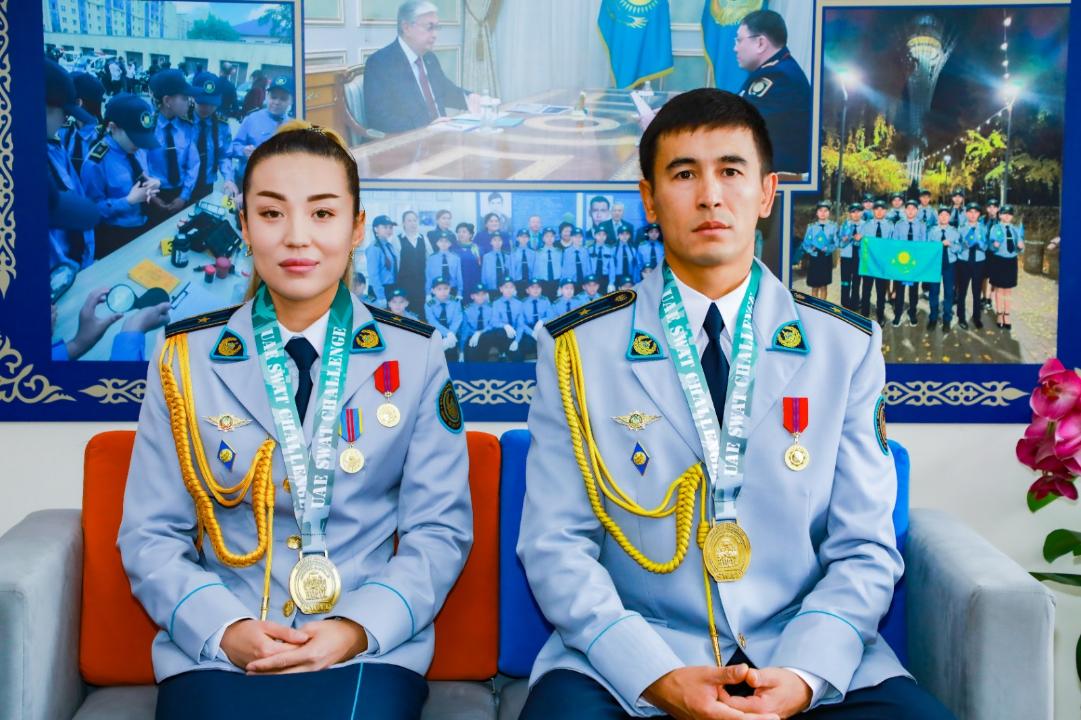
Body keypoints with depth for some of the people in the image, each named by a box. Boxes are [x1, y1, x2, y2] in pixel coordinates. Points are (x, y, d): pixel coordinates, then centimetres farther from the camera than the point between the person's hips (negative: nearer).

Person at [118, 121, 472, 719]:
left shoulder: (415, 356, 4)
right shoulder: (185, 358, 5)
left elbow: (439, 528, 3)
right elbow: (150, 536, 5)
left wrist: (358, 628, -13)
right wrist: (226, 629, -12)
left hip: (372, 650, 0)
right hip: (213, 653, 0)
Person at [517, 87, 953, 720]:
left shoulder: (848, 347, 6)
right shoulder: (577, 349, 3)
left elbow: (865, 549, 5)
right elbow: (555, 544, -1)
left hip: (814, 664, 2)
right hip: (628, 661, -1)